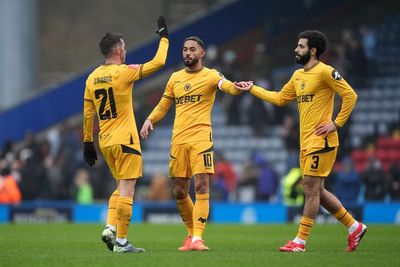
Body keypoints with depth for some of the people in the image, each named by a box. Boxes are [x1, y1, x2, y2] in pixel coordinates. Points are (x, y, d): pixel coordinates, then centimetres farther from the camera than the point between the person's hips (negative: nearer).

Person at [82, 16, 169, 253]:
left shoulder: (92, 77, 8)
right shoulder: (124, 72, -11)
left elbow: (88, 114, 11)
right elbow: (158, 63, -8)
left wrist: (88, 143, 17)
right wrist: (164, 37, 5)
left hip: (105, 142, 7)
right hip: (125, 140, -7)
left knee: (121, 187, 20)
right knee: (127, 190, -4)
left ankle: (110, 227, 5)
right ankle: (121, 241, -5)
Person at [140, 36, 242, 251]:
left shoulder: (210, 75, 0)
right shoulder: (175, 78, 15)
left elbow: (226, 85, -21)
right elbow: (163, 106, 23)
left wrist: (237, 88, -44)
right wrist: (150, 120, 4)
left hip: (201, 138, -5)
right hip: (178, 140, 5)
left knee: (201, 187, -13)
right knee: (178, 192, 7)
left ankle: (197, 238, -15)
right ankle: (192, 232, 25)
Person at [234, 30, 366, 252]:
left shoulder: (325, 72, -10)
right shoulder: (298, 76, 16)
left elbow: (350, 95, -14)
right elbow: (280, 98, 26)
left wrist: (336, 124, -15)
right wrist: (252, 89, 24)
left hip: (321, 141, -9)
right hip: (306, 142, 9)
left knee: (311, 189, -6)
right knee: (317, 191, 10)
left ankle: (300, 241, -4)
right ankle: (354, 227, 19)